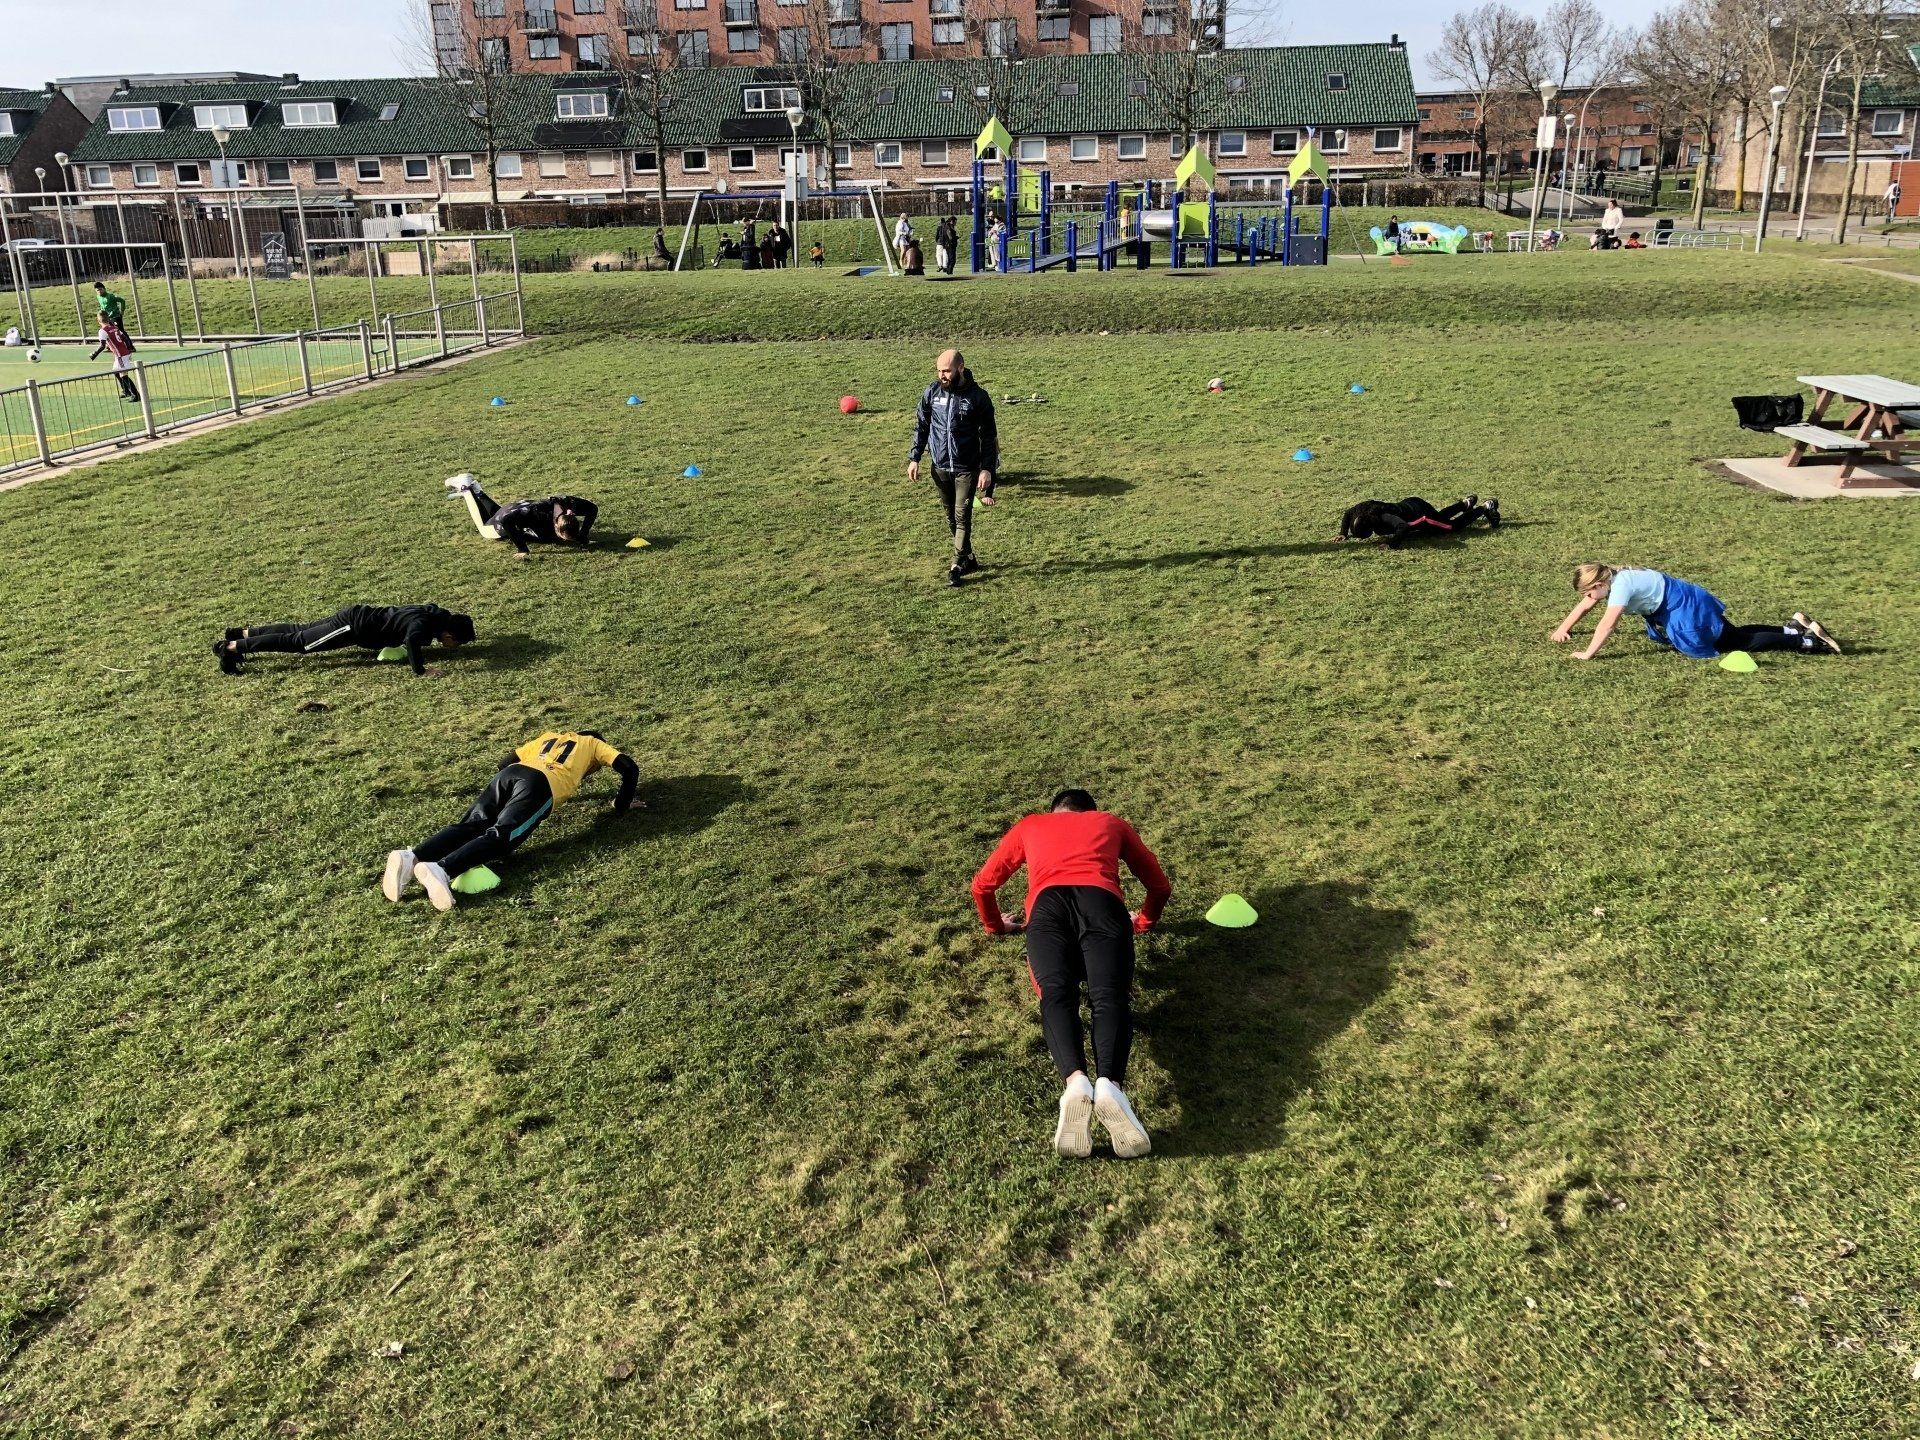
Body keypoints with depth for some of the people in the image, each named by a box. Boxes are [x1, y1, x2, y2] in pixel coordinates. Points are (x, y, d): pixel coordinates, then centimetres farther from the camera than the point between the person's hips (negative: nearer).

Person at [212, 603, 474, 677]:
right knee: (298, 642, -3)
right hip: (353, 627, -9)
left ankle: (243, 633, 29)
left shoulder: (436, 616, 2)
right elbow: (412, 641, -47)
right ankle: (231, 647, 1)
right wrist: (420, 671, -40)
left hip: (358, 616, 9)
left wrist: (426, 642, 20)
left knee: (301, 631, 19)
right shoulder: (422, 625, -25)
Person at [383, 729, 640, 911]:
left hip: (509, 774, 5)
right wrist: (621, 807, 32)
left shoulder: (548, 737, 43)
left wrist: (504, 801, 56)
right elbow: (630, 768, 20)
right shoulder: (593, 743, 32)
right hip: (540, 784, -5)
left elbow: (504, 763, 42)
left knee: (468, 827, -8)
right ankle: (440, 870, -45)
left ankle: (410, 859, -34)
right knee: (500, 837, -20)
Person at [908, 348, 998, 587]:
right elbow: (921, 426, 8)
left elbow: (989, 435, -4)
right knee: (951, 516, 12)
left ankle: (957, 566, 0)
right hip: (940, 467, 4)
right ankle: (968, 559, 27)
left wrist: (987, 468, -10)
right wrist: (914, 458, 3)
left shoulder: (978, 397, -10)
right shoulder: (932, 392, -1)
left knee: (962, 516, -7)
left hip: (967, 468, -4)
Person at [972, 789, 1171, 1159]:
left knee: (1056, 994, -19)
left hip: (1048, 903, 0)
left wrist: (997, 925, 58)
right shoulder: (1112, 823, 37)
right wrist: (1143, 923, 58)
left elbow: (983, 884, 40)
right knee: (1109, 995, -19)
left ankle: (1075, 1082, -49)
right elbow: (1160, 886, 40)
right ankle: (1110, 1085, -49)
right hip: (1101, 899, 0)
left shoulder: (1029, 826, 37)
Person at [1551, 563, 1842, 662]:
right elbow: (1584, 605, 17)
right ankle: (1794, 627, 24)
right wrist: (1564, 628, 15)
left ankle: (1805, 640, 0)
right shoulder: (1607, 581, 2)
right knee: (1733, 637, 20)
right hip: (1678, 608, 9)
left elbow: (1607, 623, -34)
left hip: (1687, 609, -9)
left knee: (1736, 642, -2)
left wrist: (1588, 653, -34)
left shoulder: (1621, 586, -25)